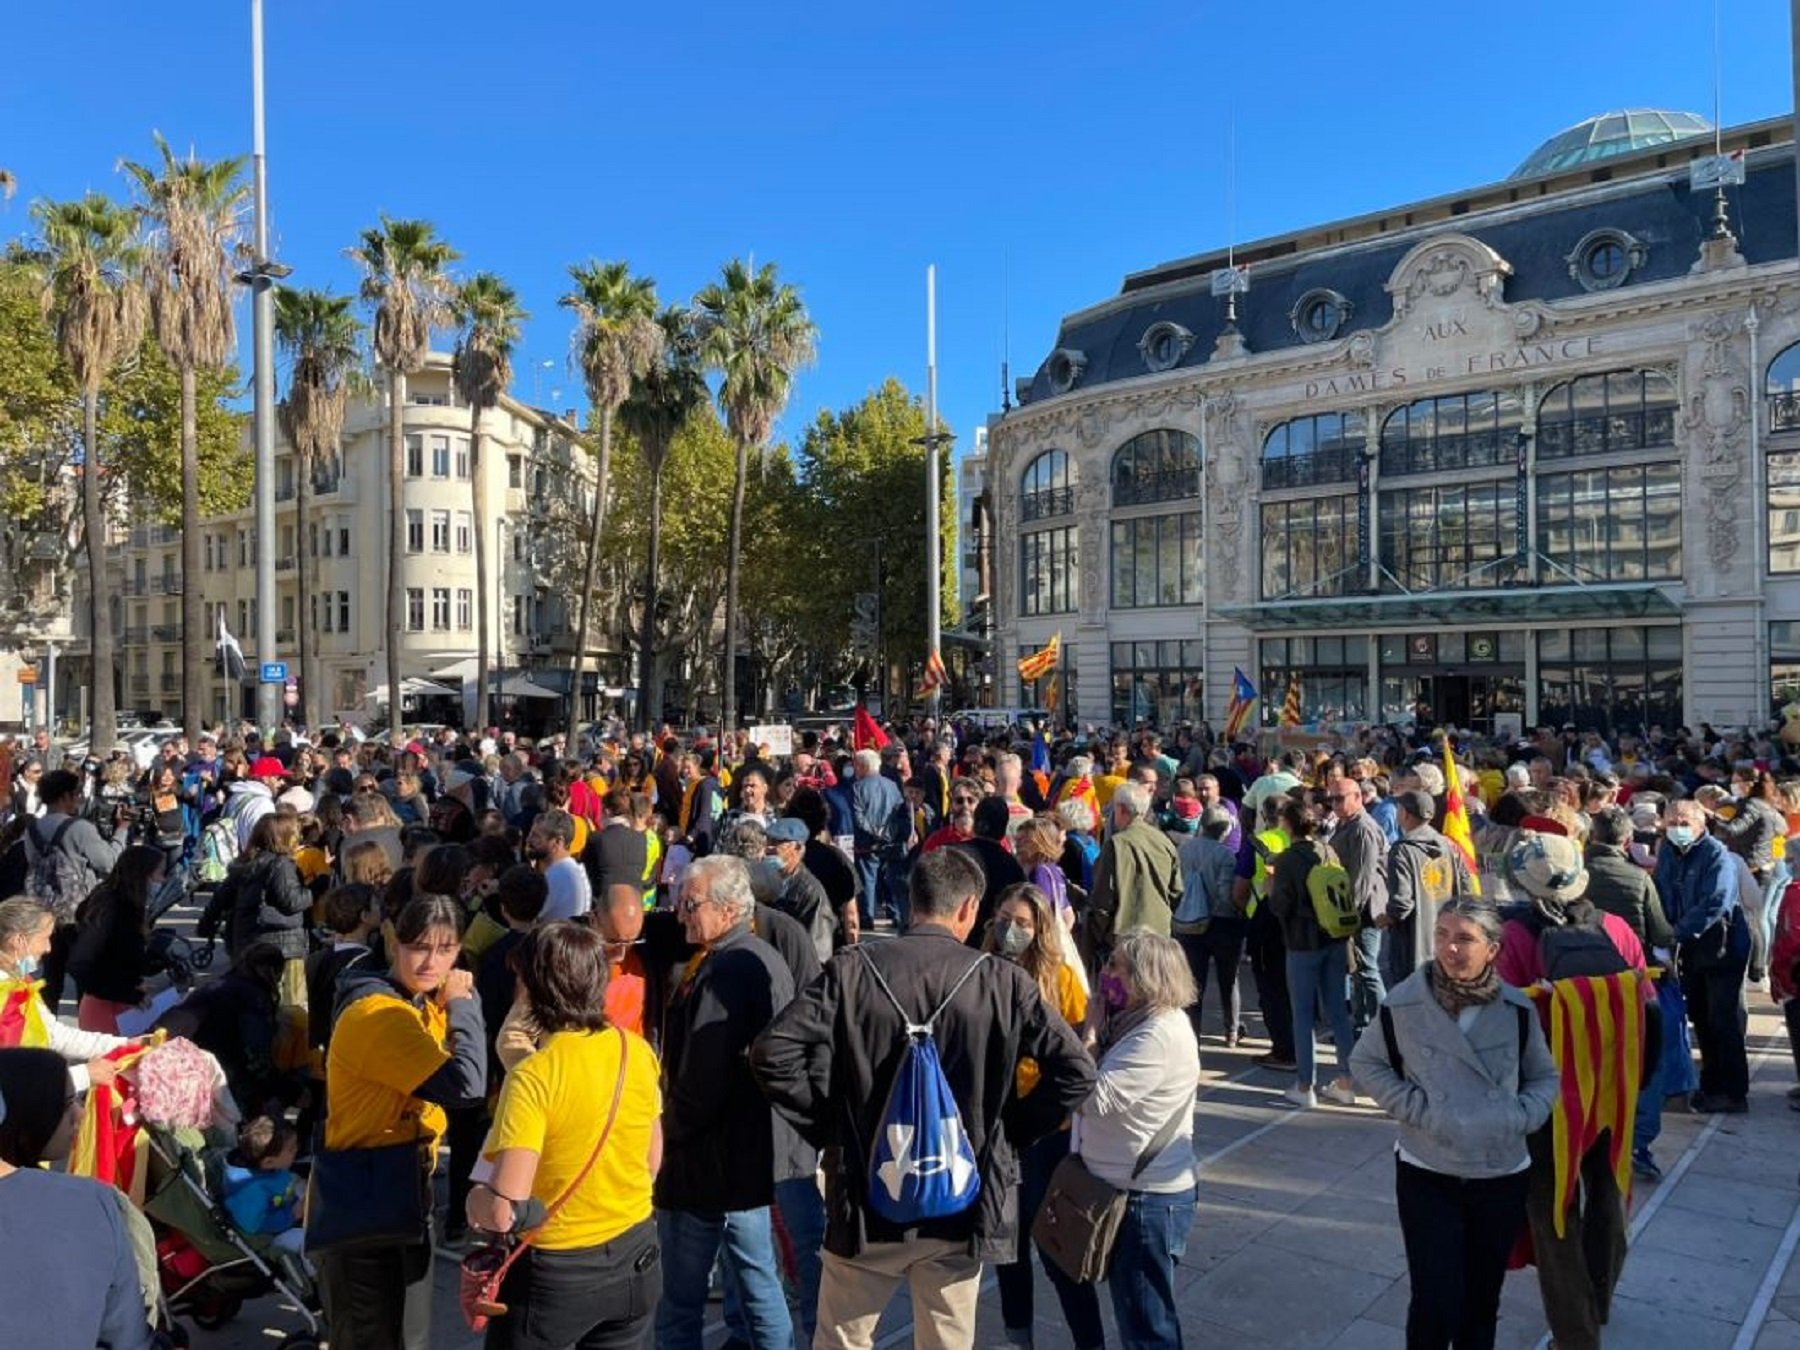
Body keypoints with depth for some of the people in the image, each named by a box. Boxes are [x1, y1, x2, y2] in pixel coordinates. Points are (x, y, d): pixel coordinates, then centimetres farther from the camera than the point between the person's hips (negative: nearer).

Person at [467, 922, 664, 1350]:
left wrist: (475, 1199, -4)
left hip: (556, 1272, -4)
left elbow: (503, 1213, -24)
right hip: (636, 1259, 5)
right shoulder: (638, 1051, -6)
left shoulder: (532, 1077, -22)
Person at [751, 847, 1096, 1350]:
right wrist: (1010, 1130, 4)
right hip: (962, 1205, 1)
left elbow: (772, 1053, -15)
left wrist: (826, 1125, -2)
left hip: (866, 1200, 0)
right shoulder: (1002, 981, -8)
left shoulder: (851, 969, -10)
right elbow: (1075, 1071, -9)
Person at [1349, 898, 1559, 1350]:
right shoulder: (1404, 1003, -14)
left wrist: (1521, 1116, -10)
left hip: (1503, 1177, 2)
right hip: (1427, 1175, -2)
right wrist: (1416, 1109, -12)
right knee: (1436, 1304, -3)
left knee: (1481, 1301, 18)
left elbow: (1545, 1077, 8)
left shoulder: (1517, 1009, -7)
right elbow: (1365, 1062, 0)